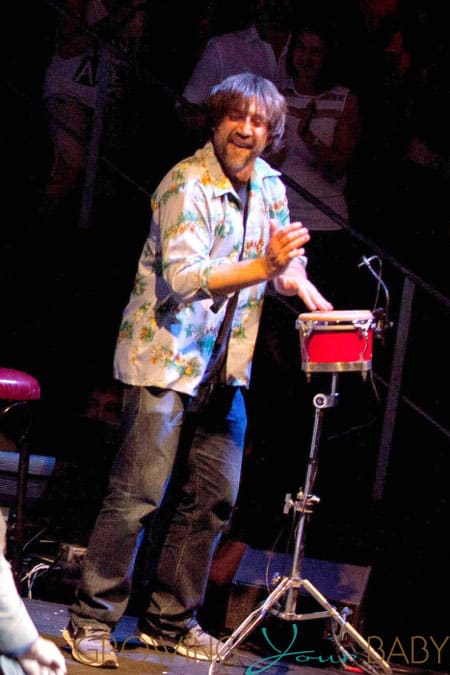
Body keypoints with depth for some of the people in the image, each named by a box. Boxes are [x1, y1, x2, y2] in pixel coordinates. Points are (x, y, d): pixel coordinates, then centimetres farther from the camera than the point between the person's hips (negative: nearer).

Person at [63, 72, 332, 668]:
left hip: (224, 366, 8)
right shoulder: (188, 185, -16)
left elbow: (283, 257, 20)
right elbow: (184, 277, -26)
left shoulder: (268, 185, 8)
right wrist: (263, 268, -37)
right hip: (164, 357, -8)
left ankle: (171, 619, 20)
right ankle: (92, 620, 1)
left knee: (214, 499, 9)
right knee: (138, 495, -9)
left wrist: (303, 286, -1)